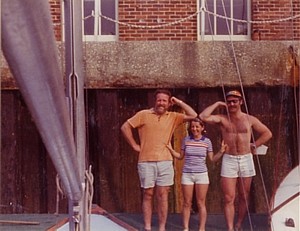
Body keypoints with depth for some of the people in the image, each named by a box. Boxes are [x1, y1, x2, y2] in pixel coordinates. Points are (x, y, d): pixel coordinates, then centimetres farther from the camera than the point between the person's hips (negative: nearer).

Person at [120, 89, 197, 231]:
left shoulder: (173, 117, 7)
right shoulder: (144, 115, 1)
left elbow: (193, 115, 1)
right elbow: (125, 127, 1)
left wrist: (179, 102, 2)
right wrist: (134, 146, -1)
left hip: (165, 162, 2)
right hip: (146, 162, -2)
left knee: (162, 196, 3)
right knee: (148, 195, 4)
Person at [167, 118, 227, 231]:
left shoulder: (207, 141, 1)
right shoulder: (186, 140, 3)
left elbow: (212, 159, 5)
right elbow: (180, 156, 10)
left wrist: (221, 152, -10)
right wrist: (171, 149, -3)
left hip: (201, 174, -1)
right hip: (187, 174, 1)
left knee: (201, 203, 1)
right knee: (187, 203, 4)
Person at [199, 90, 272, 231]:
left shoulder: (249, 119, 4)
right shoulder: (222, 119, 0)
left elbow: (267, 133, 12)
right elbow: (203, 117, -16)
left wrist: (254, 145, 4)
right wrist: (217, 104, -7)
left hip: (246, 159, 2)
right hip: (229, 160, -1)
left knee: (244, 197, 8)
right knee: (229, 198, -6)